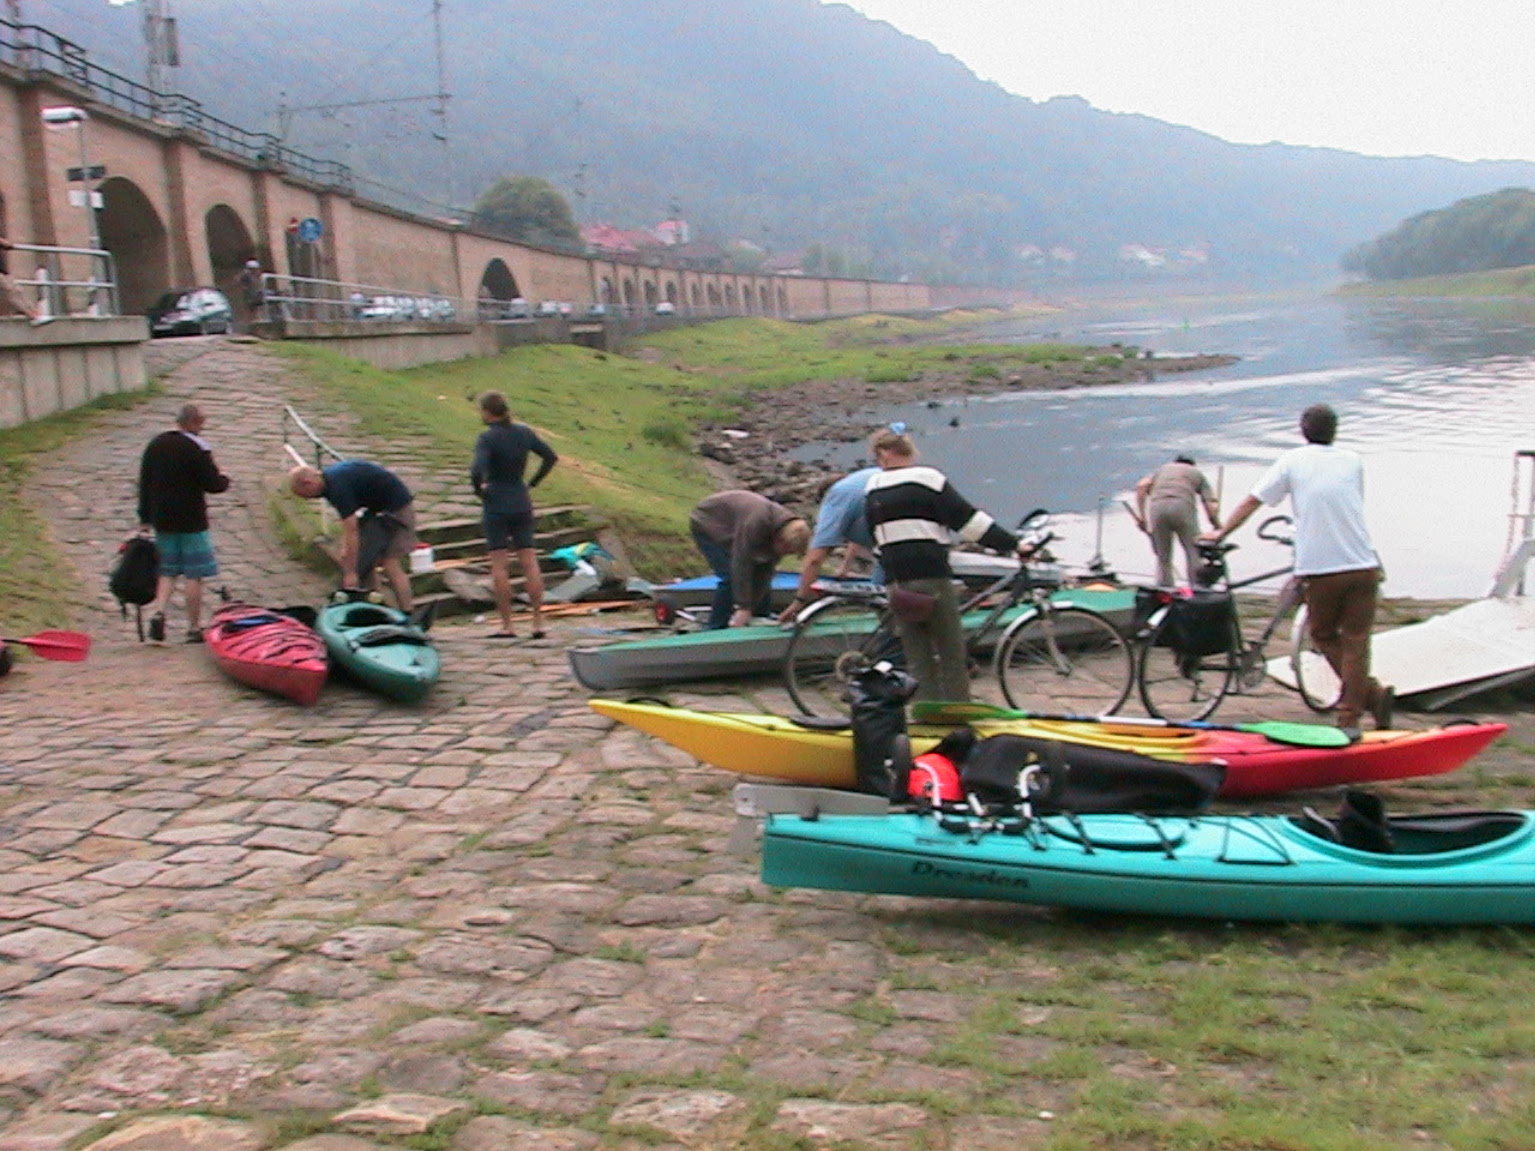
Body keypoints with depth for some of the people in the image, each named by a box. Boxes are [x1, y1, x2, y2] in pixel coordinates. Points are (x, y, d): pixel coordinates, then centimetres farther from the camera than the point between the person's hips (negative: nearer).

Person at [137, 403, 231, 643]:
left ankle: (159, 612, -5)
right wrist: (224, 480, 8)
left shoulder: (155, 445, 8)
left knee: (167, 571, 16)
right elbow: (213, 484, -15)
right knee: (193, 575, 1)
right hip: (191, 521, -6)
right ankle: (194, 628, 4)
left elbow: (144, 484, 12)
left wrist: (145, 519, 17)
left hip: (162, 520, 6)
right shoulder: (197, 448, -13)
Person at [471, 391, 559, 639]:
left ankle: (507, 626, 0)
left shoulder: (487, 438, -13)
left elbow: (477, 470, -25)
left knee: (498, 565, 1)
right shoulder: (524, 432, 4)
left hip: (496, 505, -5)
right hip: (522, 504, 5)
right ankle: (538, 623, 4)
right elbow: (551, 457, 10)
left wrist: (479, 488, -7)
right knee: (529, 562, 5)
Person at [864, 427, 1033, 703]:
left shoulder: (873, 488, 10)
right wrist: (1014, 544, -4)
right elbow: (968, 520, -7)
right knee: (952, 656, 4)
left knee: (917, 659, 10)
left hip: (897, 582, 4)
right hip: (932, 577, -4)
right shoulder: (928, 479, -3)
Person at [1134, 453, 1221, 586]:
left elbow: (1141, 486, 12)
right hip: (1182, 506, -2)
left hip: (1157, 506, 2)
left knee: (1163, 558, 15)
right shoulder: (1197, 473, 29)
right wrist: (1217, 527, 28)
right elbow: (1212, 507, 15)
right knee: (1195, 554, 8)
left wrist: (1142, 517, 12)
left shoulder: (1162, 469, 33)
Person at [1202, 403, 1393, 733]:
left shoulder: (1292, 461, 4)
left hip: (1319, 568, -2)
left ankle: (1371, 693, 1)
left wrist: (1221, 532, 14)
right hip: (1362, 566, 2)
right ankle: (1349, 715, 0)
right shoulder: (1353, 461, 11)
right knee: (1355, 641, 6)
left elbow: (1253, 501, 3)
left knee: (1323, 635, 15)